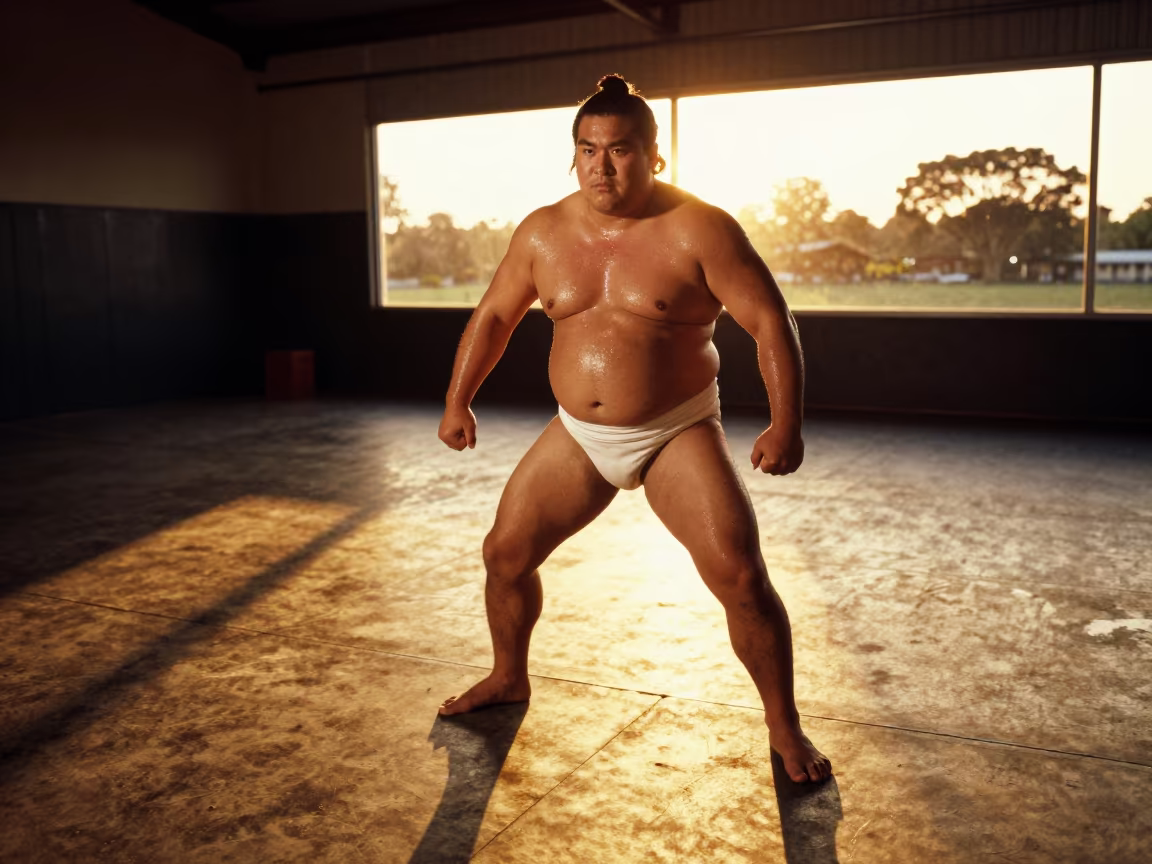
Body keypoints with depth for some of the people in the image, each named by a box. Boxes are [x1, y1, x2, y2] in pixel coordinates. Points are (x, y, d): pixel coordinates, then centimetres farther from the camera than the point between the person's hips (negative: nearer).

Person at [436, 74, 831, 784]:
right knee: (505, 553, 7)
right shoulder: (543, 233, 0)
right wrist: (458, 401, 11)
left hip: (679, 434, -4)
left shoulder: (699, 230, -14)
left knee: (741, 575, -15)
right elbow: (493, 316, 12)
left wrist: (786, 424, -21)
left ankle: (785, 726, 6)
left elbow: (772, 321, -14)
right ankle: (509, 677, 34)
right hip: (579, 437, 5)